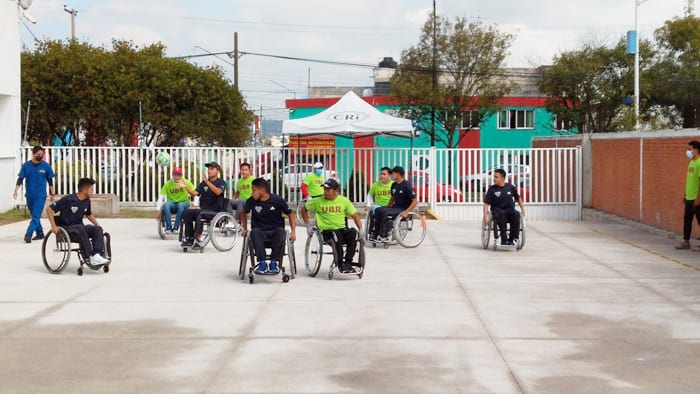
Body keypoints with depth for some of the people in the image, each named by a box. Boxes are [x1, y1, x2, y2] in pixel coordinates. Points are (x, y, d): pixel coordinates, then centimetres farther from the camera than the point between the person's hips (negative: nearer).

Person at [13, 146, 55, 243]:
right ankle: (40, 233, 27)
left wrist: (52, 193, 8)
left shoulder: (46, 166, -3)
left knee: (36, 216, -13)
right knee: (34, 216, 14)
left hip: (40, 196, -3)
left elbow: (50, 180, 6)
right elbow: (20, 178, -3)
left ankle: (28, 234, -18)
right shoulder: (26, 165, -1)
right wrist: (16, 190, -17)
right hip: (29, 195, 3)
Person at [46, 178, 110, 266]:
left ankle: (97, 255, -35)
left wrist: (97, 225, 9)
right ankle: (91, 257, -36)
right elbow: (49, 209, -12)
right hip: (65, 228, -6)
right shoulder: (69, 200, -15)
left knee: (98, 229, -21)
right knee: (80, 228, -38)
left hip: (79, 228, 6)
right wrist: (54, 226, -20)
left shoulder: (87, 201, 6)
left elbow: (89, 215, 25)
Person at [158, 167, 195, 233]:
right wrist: (159, 211, -17)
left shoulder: (186, 182, -3)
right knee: (166, 205, -33)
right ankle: (168, 227, -31)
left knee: (181, 205, -37)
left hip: (183, 202, -1)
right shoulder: (168, 184, -3)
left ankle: (176, 227, -31)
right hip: (172, 203, 1)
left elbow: (194, 194, -8)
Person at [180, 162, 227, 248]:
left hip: (215, 211, -6)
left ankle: (197, 237, -27)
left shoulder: (221, 182, 0)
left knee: (201, 214, -34)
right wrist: (186, 187, -13)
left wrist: (207, 182, -30)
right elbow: (195, 193, 4)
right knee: (187, 213, -17)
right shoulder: (203, 183, 15)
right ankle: (189, 237, -14)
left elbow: (218, 192, -22)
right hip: (203, 209, 6)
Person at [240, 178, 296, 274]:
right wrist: (245, 228, 14)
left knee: (281, 232, -36)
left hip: (275, 232, -1)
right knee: (254, 232, -35)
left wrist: (293, 232, -5)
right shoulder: (251, 201, 1)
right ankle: (262, 263, -36)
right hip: (260, 232, 1)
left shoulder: (278, 200, -5)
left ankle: (274, 263, -28)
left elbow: (290, 215, 5)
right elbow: (244, 212, 22)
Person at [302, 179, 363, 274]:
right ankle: (340, 265, -27)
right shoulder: (318, 201, 4)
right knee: (337, 235, -37)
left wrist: (361, 230, -3)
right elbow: (304, 210, 16)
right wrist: (308, 226, 9)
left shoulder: (344, 201, 7)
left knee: (353, 233, -31)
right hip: (326, 231, -2)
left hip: (342, 229, 2)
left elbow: (355, 215, 10)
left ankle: (348, 263, -25)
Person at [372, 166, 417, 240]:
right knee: (378, 210, -15)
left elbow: (415, 201, -16)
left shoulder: (407, 185, -13)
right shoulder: (394, 185, 11)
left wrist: (406, 212, -24)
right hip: (395, 207, 8)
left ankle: (383, 236, -23)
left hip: (403, 209, -8)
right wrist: (387, 207, 14)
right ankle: (375, 235, -17)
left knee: (384, 212, -29)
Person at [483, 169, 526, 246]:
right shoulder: (492, 189, 2)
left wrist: (522, 209, 13)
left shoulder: (510, 187, 7)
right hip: (497, 210, -2)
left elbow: (518, 198, 22)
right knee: (501, 214, -39)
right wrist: (485, 216, -10)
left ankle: (512, 239, -23)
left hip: (510, 210, 2)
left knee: (516, 215, -34)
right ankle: (504, 239, -31)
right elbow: (486, 203, 0)